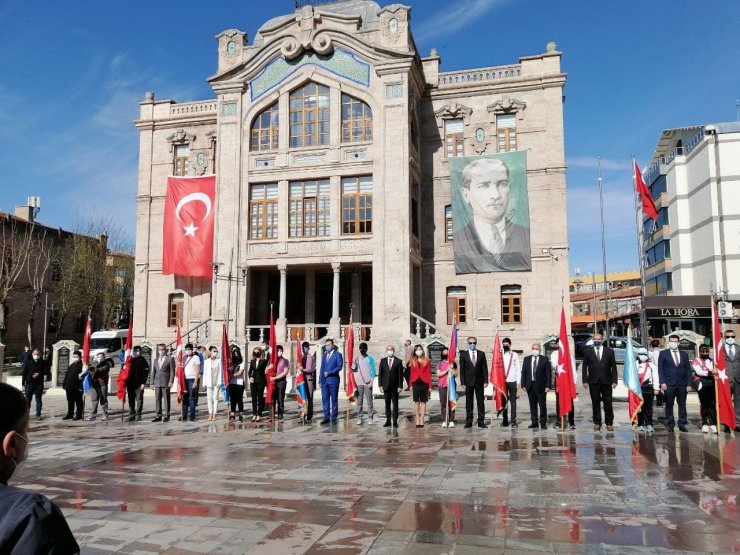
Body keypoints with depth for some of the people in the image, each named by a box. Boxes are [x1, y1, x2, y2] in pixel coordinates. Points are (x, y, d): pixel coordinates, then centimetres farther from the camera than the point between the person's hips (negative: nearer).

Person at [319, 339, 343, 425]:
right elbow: (322, 368, 17)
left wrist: (329, 373, -15)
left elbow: (340, 366, -9)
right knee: (325, 399, 4)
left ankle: (334, 418, 6)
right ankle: (326, 417, 9)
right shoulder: (324, 355, 18)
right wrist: (321, 380, 9)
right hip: (324, 381, 5)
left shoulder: (338, 354, 0)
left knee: (334, 399, 1)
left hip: (333, 380, -5)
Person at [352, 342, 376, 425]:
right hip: (358, 383, 2)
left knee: (369, 401, -2)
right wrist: (353, 366, -16)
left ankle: (370, 418, 1)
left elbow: (373, 371, 1)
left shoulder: (370, 359, 3)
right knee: (359, 401, 3)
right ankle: (359, 418, 7)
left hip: (367, 383, -2)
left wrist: (371, 381, -9)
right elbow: (353, 369, 5)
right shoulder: (356, 359, 10)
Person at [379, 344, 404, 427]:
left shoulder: (399, 361, 0)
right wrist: (380, 385, -3)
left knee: (395, 404, 2)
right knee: (387, 404, 8)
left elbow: (400, 374, -3)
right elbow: (380, 373, 5)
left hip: (395, 386, -2)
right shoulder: (383, 361, 6)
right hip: (386, 386, 2)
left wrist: (400, 386, -8)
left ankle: (395, 421, 8)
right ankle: (388, 420, 14)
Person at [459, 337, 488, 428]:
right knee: (469, 403, 4)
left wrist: (485, 381, -3)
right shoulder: (463, 355, 3)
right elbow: (462, 370, 1)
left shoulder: (481, 354, 7)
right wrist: (463, 382, -7)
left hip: (479, 381, 1)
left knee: (480, 402, 3)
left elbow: (484, 368, 5)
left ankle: (481, 422, 9)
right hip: (468, 382, -1)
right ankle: (469, 422, 9)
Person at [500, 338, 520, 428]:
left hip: (512, 381, -1)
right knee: (504, 401, 5)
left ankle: (513, 421, 4)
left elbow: (518, 369, 3)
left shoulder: (515, 355, 4)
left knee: (513, 401, 1)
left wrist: (518, 382, -3)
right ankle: (505, 420, 12)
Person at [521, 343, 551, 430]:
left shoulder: (545, 359, 0)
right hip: (530, 385, 3)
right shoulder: (526, 359, 9)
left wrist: (547, 386, -10)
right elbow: (523, 372, 8)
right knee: (532, 405, 8)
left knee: (542, 405, 2)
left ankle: (543, 423, 11)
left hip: (541, 386, -3)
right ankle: (534, 422, 16)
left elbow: (548, 373, -3)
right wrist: (523, 384, 0)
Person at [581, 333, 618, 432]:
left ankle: (609, 423, 13)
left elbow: (613, 367, 5)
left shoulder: (609, 351, 6)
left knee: (608, 403, 2)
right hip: (593, 382, 0)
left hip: (606, 381, 0)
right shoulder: (587, 351, 5)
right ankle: (597, 423, 13)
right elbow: (584, 367, 5)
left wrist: (614, 381, -2)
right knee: (595, 403, 5)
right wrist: (585, 381, -2)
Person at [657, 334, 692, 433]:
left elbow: (688, 370, 10)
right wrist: (662, 382, -10)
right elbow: (660, 369, 0)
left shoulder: (684, 354, 13)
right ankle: (670, 424, 7)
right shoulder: (663, 354, 5)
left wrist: (689, 384, 1)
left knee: (682, 405, 5)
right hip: (669, 384, -2)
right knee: (669, 405, 1)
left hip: (682, 384, 2)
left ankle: (682, 424, 12)